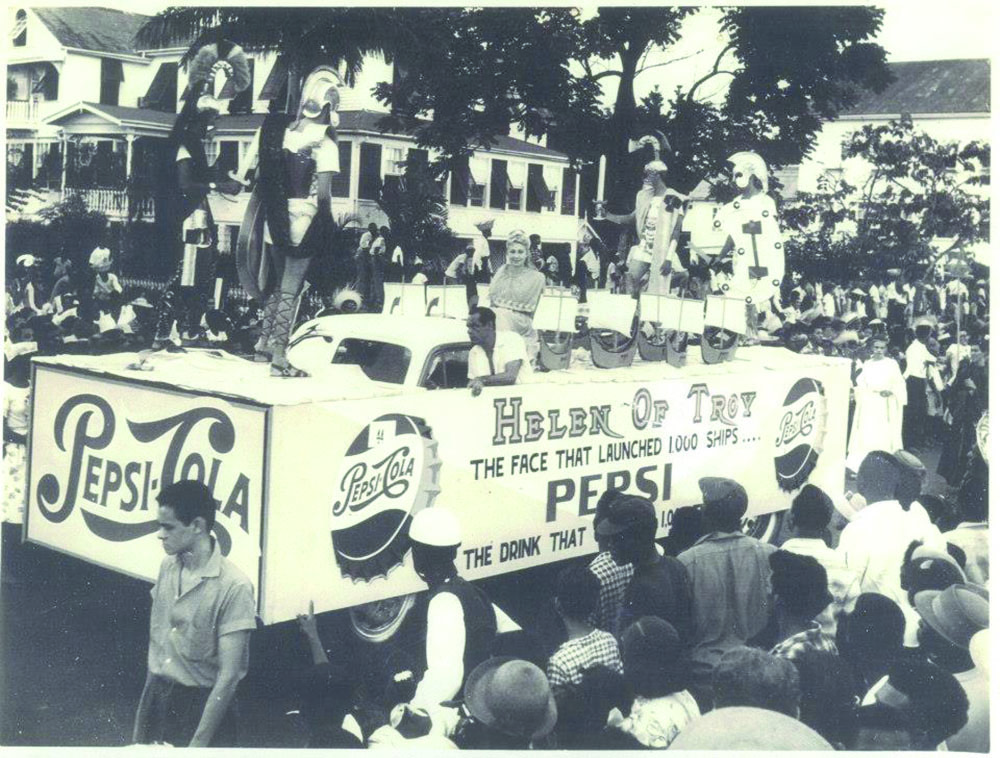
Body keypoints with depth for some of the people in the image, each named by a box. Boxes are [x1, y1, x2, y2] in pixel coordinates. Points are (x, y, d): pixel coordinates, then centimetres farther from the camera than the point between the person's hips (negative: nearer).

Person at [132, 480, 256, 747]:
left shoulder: (233, 586, -21)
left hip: (203, 704, -5)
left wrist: (198, 744, -21)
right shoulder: (168, 567, -1)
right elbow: (155, 634, 10)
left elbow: (228, 676, -21)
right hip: (156, 697, 5)